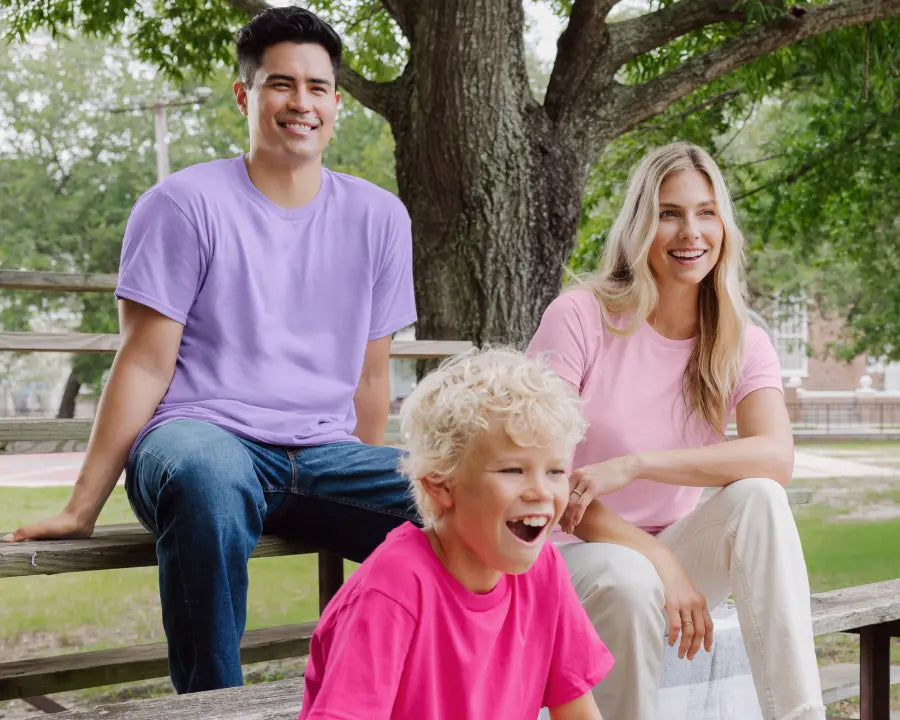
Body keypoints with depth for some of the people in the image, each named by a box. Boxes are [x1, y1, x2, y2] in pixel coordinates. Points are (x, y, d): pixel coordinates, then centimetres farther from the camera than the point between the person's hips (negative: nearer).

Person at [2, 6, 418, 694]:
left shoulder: (379, 217, 11)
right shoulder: (184, 205, -1)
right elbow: (146, 364, -4)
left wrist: (367, 491, 15)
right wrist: (83, 507, -8)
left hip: (324, 453, 4)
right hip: (202, 433, -3)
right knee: (206, 475, -41)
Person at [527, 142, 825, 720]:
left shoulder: (742, 346, 0)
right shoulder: (582, 317, -10)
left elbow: (777, 457, -20)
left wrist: (634, 464, -33)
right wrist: (657, 559, -26)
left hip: (674, 547, 3)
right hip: (576, 549, -3)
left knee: (758, 498, -25)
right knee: (630, 580, -36)